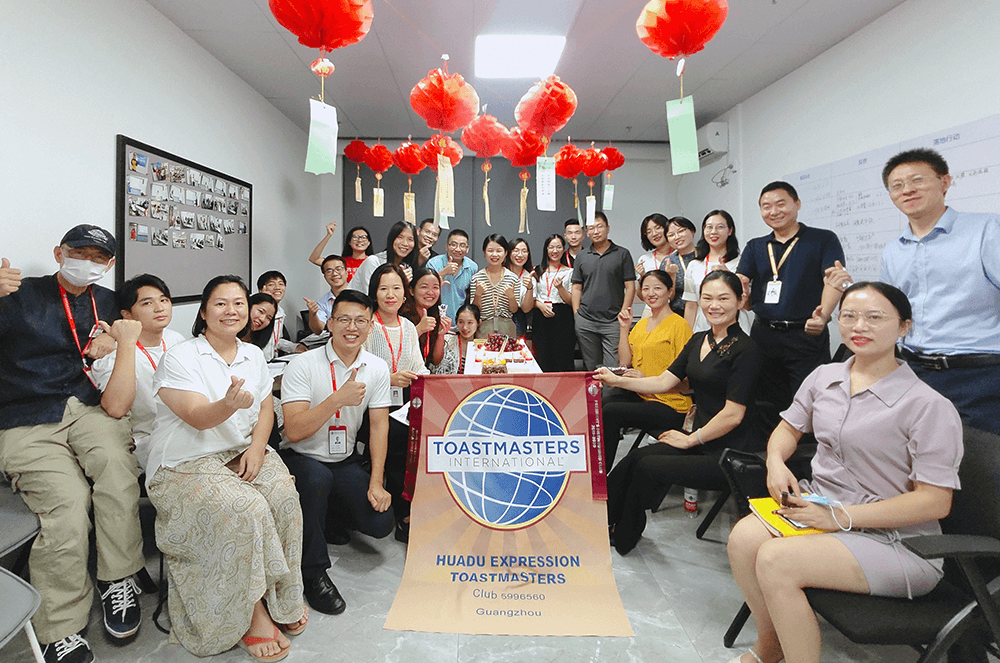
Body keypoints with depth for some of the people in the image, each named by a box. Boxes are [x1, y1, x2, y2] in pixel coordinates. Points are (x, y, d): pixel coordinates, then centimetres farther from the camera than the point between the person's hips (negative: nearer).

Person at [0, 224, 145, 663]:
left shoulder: (108, 302, 20)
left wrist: (114, 346, 3)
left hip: (88, 409, 2)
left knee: (115, 458, -32)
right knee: (67, 503, -24)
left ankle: (116, 581, -16)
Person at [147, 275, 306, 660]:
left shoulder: (253, 355, 12)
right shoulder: (179, 358, -7)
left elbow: (266, 409, 12)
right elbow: (198, 417, -19)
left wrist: (257, 447, -8)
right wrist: (230, 404, -41)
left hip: (244, 452, 5)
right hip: (186, 465, -4)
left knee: (284, 496, -24)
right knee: (246, 509, -30)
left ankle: (283, 598, -6)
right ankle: (252, 611, -11)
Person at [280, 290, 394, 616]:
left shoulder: (377, 368, -2)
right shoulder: (302, 365, -15)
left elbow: (379, 426, -3)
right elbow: (294, 431, -22)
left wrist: (376, 482, -10)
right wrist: (338, 399, -33)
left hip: (346, 460, 4)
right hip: (301, 458, -4)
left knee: (380, 523, -11)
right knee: (317, 477, -38)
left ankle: (328, 519, 24)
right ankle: (314, 573, -16)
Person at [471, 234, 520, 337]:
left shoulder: (512, 277, 0)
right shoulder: (477, 278, -2)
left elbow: (514, 310, 4)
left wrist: (511, 296, -14)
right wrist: (478, 294, -16)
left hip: (506, 328, 1)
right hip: (484, 328, -1)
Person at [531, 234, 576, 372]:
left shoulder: (569, 272, 9)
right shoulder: (537, 271, 14)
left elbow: (571, 302, 4)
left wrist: (560, 287, -12)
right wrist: (541, 305, -10)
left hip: (562, 319, -1)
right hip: (541, 319, 2)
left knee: (562, 358, -5)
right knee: (542, 359, -1)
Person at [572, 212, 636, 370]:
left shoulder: (622, 254, 5)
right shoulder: (581, 257, 12)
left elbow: (630, 287, 2)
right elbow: (577, 288, 12)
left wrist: (623, 313, -7)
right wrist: (576, 315, 4)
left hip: (613, 321, -2)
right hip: (585, 322, 3)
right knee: (591, 368, 9)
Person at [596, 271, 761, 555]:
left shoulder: (744, 350, -13)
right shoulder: (698, 340, 10)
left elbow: (733, 415, -16)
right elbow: (664, 381, 9)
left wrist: (690, 439, -9)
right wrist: (617, 380, -1)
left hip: (727, 453, -7)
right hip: (698, 439, 7)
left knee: (647, 467, -17)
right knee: (635, 459, -14)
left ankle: (621, 538, 4)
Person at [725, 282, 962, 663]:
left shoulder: (930, 406, -12)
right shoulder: (824, 377, 7)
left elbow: (935, 502, -15)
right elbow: (789, 427, 20)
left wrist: (843, 517, -20)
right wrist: (776, 462, -4)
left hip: (893, 539, -5)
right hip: (817, 504, 6)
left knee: (776, 560, -28)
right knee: (743, 538, -22)